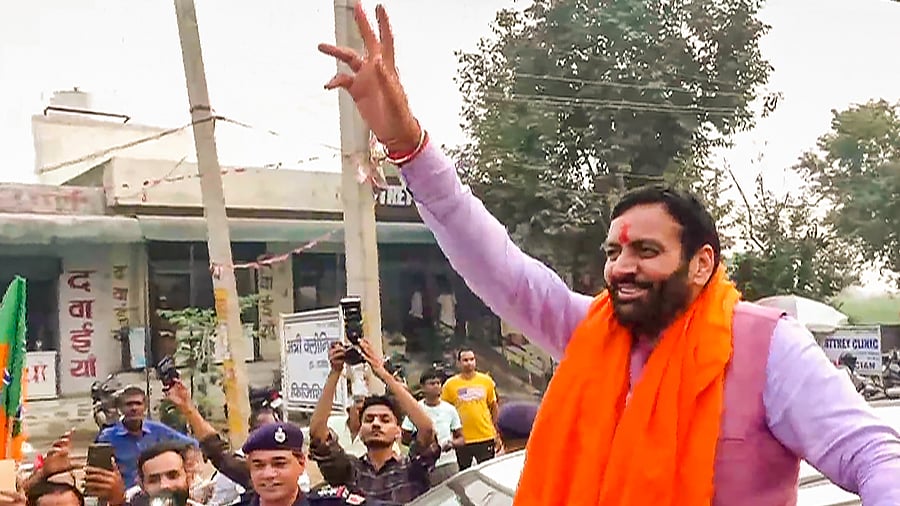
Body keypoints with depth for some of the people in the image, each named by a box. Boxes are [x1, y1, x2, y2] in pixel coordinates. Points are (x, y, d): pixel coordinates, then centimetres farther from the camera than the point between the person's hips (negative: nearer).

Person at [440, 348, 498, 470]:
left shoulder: (486, 381, 2)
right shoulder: (450, 385, -4)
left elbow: (493, 406, 12)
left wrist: (494, 428, 10)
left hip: (486, 437, 1)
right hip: (462, 439, -1)